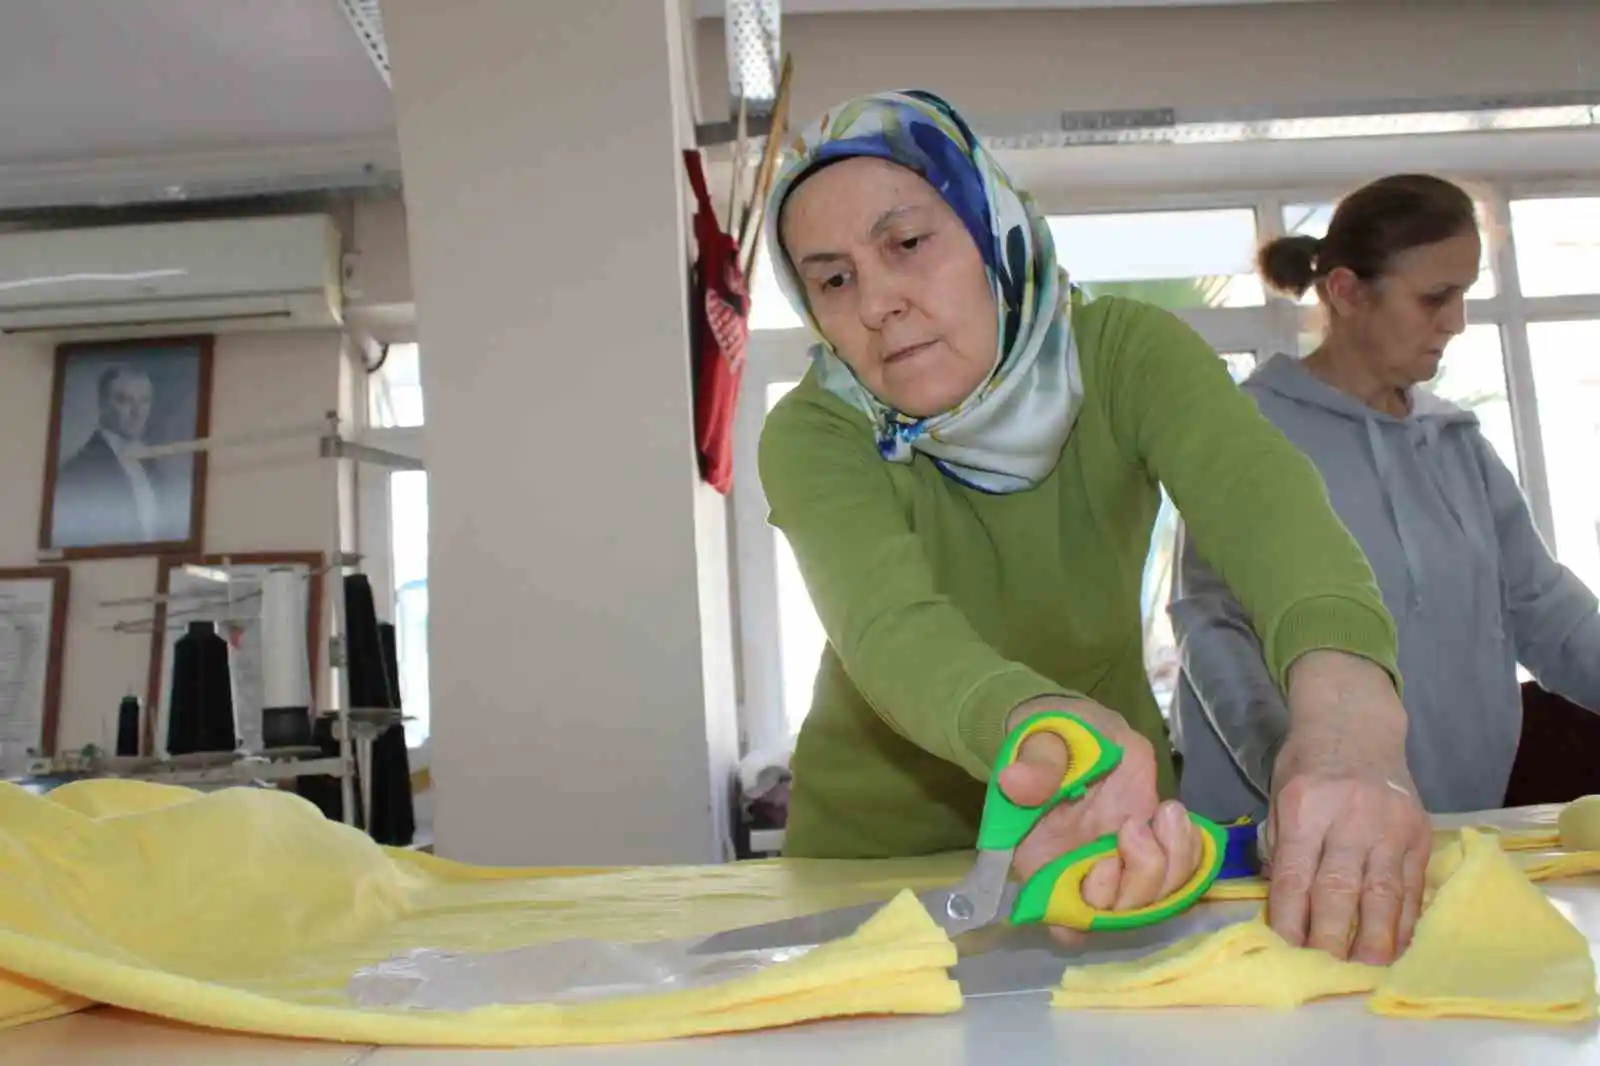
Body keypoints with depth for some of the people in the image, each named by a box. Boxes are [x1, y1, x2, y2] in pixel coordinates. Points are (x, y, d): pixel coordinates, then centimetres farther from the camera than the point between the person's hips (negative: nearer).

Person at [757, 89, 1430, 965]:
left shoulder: (1124, 353, -13)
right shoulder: (812, 437, -17)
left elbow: (1261, 494, -31)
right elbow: (889, 626, -34)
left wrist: (1345, 704, -50)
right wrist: (1050, 730, -55)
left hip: (1128, 826, 1)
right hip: (881, 840, 0)